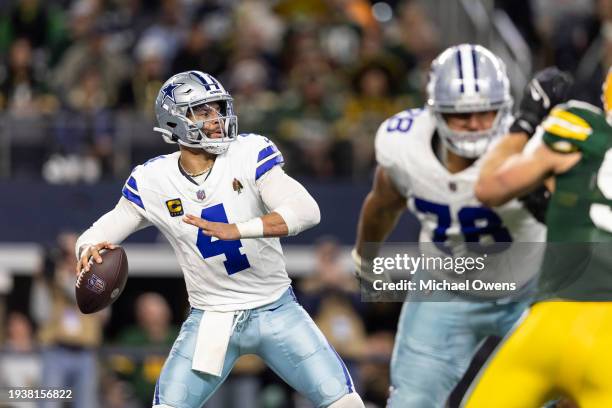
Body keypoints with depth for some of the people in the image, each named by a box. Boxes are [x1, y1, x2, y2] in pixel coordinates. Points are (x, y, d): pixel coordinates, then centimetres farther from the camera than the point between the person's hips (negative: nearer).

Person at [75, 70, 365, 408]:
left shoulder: (249, 155, -12)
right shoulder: (152, 181, -6)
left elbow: (306, 211, -24)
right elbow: (100, 234, 1)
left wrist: (234, 230, -37)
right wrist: (91, 249, -25)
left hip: (275, 310, 0)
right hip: (211, 318, 0)